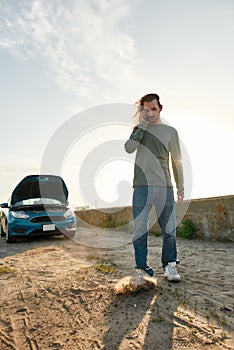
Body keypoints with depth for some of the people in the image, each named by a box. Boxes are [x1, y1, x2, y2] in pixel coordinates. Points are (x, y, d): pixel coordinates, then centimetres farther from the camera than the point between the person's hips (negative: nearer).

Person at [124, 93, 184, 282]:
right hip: (142, 186, 0)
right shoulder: (139, 129, 14)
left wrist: (181, 188, 11)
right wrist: (141, 125, -6)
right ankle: (142, 268, 11)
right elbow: (129, 148, -6)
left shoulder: (171, 131, 15)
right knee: (139, 229, -1)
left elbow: (177, 161, 15)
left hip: (165, 187, 1)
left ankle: (170, 266, 20)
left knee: (169, 229, 2)